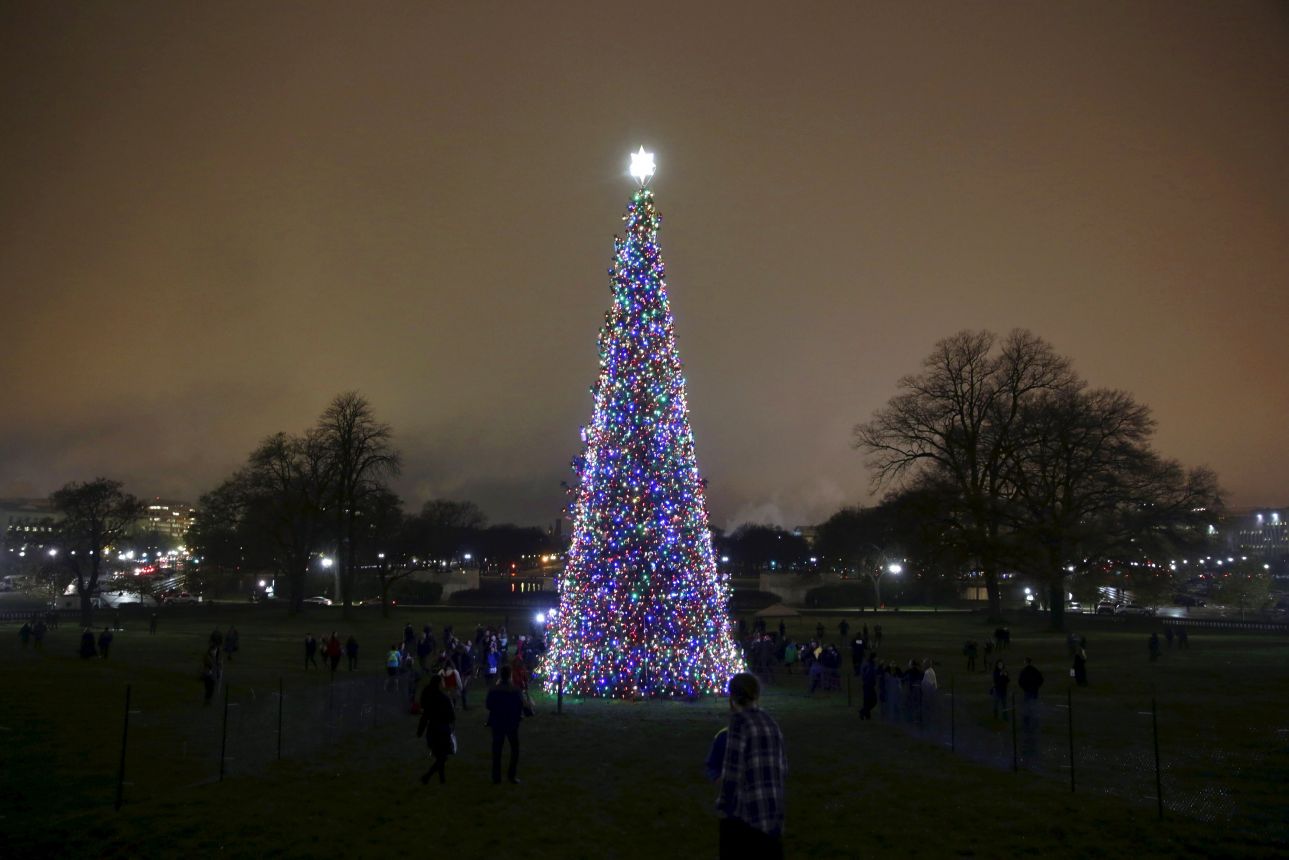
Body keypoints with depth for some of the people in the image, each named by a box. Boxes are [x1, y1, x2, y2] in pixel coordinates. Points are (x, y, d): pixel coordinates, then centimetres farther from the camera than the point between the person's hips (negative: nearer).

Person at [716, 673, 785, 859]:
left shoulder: (739, 722, -11)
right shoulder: (770, 723, 7)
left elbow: (732, 769, -14)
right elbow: (782, 769, 10)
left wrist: (723, 804, -2)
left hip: (744, 811, -6)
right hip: (773, 811, 6)